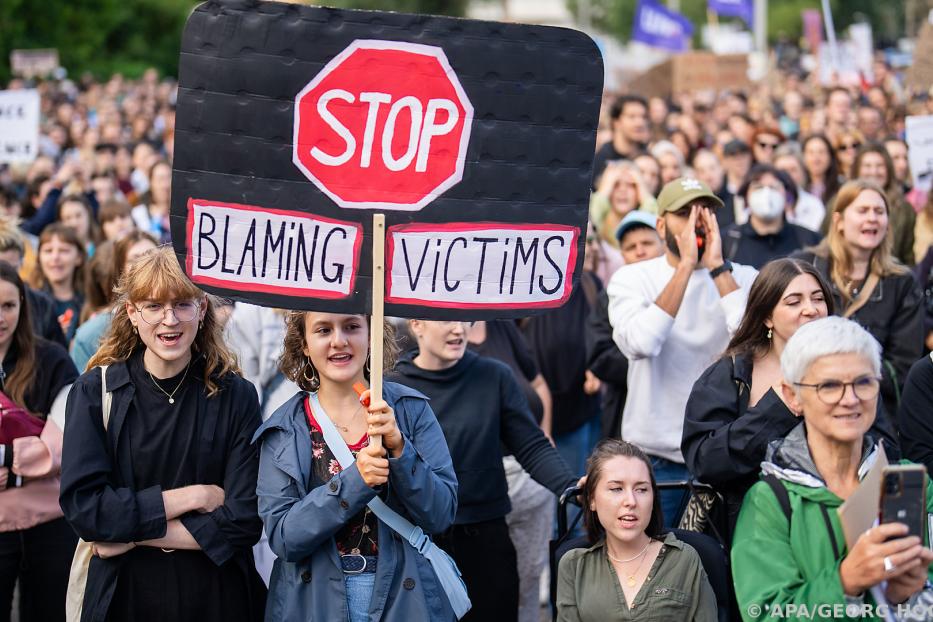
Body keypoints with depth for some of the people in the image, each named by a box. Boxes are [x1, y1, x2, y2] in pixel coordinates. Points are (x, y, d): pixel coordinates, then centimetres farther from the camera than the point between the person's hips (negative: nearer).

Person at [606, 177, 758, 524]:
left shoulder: (742, 278, 3)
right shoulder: (632, 279, 0)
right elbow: (640, 343, -20)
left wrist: (717, 267, -15)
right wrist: (686, 265, -18)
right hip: (656, 459, -1)